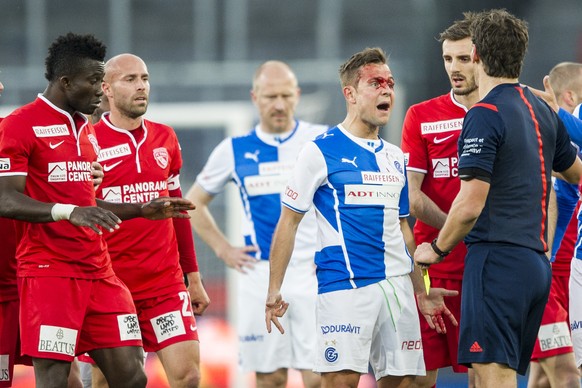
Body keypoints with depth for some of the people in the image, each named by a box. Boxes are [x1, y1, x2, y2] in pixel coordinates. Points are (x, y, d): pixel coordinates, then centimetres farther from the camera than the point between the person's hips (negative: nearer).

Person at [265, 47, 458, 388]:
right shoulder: (321, 151, -1)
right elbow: (288, 222, 0)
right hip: (344, 285, -6)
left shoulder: (395, 157, 17)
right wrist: (274, 292, -6)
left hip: (396, 284, 6)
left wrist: (421, 291, 19)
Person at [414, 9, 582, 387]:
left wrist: (437, 249, -2)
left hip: (497, 260, -9)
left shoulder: (485, 115, -12)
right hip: (536, 263, 9)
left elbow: (470, 206, -17)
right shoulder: (542, 111, 13)